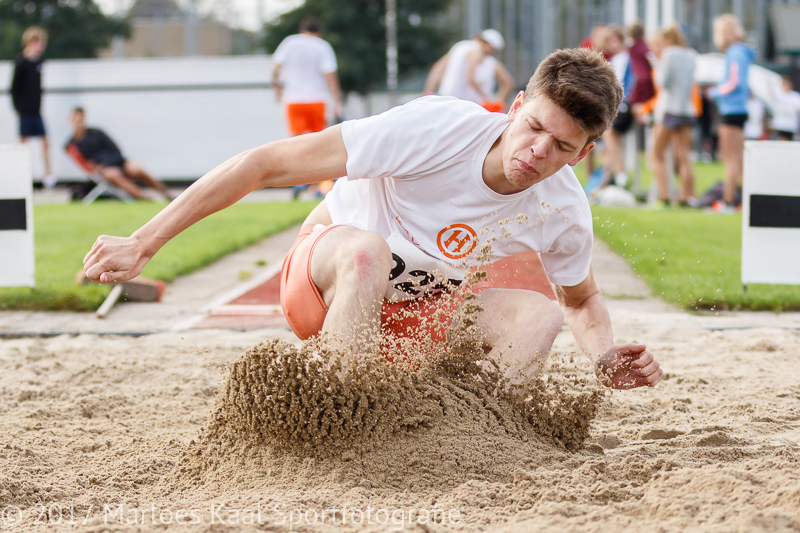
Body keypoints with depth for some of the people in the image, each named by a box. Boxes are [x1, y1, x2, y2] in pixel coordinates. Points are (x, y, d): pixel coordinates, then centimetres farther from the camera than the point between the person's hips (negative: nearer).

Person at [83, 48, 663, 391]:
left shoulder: (565, 213, -14)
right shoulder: (438, 128, -31)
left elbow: (583, 300, 11)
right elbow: (265, 162, -30)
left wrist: (607, 356, -14)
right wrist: (143, 244, -30)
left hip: (416, 310, 4)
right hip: (321, 278, -4)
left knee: (538, 315, -22)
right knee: (366, 250, -40)